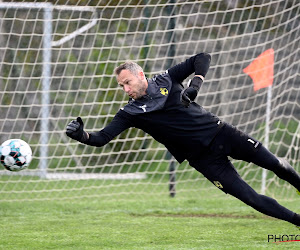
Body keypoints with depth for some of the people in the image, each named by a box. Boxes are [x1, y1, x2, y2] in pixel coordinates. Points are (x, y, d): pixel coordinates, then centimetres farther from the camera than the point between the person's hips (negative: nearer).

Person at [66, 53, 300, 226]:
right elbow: (102, 138, -10)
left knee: (276, 165, 2)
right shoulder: (131, 112, -4)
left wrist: (195, 85, -17)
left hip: (221, 132, 1)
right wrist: (81, 135, -29)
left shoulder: (166, 79, -2)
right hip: (203, 157, -1)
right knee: (252, 198, -9)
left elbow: (202, 58, -1)